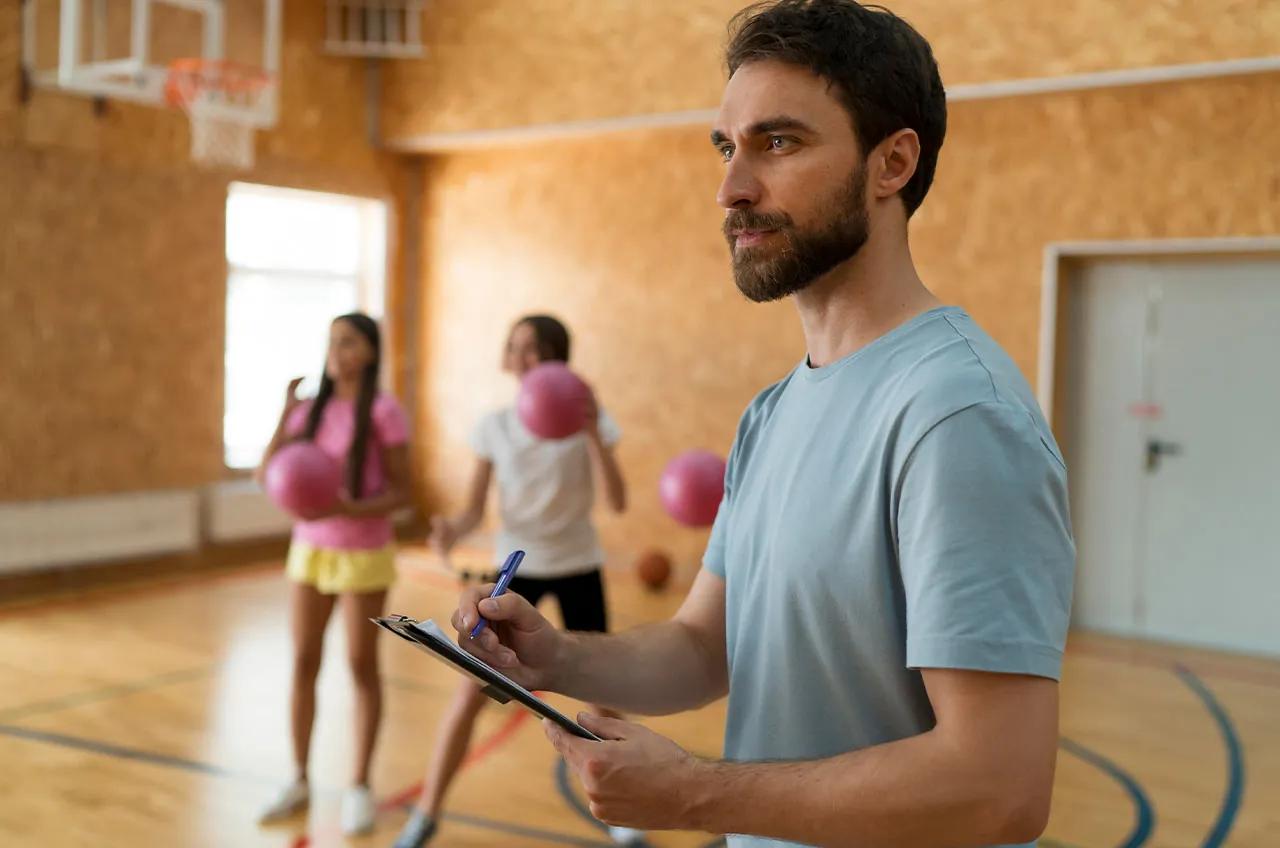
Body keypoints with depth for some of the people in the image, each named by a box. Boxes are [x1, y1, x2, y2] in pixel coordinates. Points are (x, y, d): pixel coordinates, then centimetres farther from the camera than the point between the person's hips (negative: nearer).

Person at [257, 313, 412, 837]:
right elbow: (266, 474, 0)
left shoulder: (384, 412, -12)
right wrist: (287, 412, -9)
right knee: (303, 663, 9)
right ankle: (299, 781, 23)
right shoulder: (312, 409, 3)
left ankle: (359, 788, 18)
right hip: (309, 550, 5)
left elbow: (402, 493, -11)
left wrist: (352, 508, -27)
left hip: (364, 555, -5)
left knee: (361, 666, 5)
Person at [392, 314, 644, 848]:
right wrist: (452, 531, -26)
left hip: (577, 567, 0)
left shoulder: (588, 419, -8)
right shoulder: (494, 426, -4)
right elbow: (476, 510, -4)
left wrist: (592, 434, -28)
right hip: (517, 566, 1)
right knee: (471, 691, -5)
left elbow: (618, 502, -17)